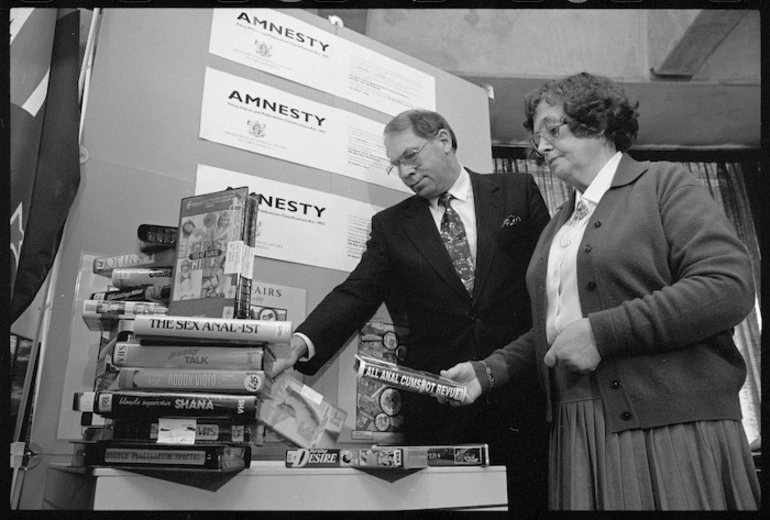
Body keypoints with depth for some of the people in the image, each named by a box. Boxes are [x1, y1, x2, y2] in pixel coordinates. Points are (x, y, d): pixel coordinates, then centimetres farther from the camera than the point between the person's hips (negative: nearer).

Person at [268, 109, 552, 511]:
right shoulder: (390, 225, 7)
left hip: (522, 391, 0)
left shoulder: (518, 192, 6)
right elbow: (356, 294, -3)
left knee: (530, 498, 6)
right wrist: (303, 344, -20)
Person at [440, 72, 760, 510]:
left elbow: (730, 286, -14)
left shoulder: (664, 183, -1)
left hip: (673, 426, -5)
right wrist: (488, 371, 5)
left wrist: (601, 331, -17)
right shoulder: (558, 226, 18)